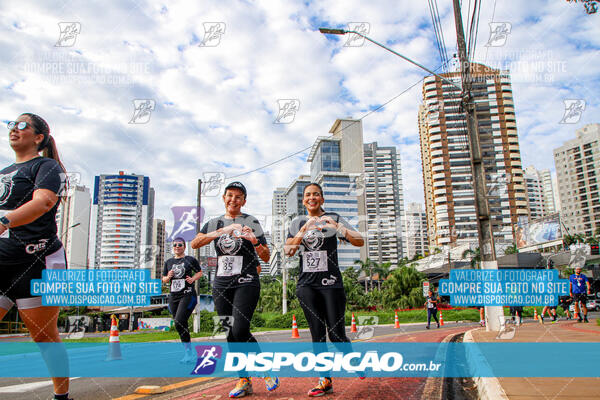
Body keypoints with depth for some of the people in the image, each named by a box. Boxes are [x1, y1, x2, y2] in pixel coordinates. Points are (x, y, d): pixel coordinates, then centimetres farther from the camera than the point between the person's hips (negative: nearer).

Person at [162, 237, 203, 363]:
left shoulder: (190, 260, 2)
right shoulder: (168, 262, 14)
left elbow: (200, 272, 10)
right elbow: (164, 279, 18)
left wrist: (193, 278, -9)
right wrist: (168, 277, -4)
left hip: (188, 295, -5)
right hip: (173, 296, 5)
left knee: (179, 323, -20)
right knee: (182, 325, 9)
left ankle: (188, 351, -10)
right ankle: (189, 353, 21)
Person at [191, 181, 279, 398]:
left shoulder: (251, 222, 4)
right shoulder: (214, 223, 14)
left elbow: (266, 258, 1)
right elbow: (194, 244, -4)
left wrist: (254, 241, -19)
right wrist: (221, 231, -17)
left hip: (246, 283, -4)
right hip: (221, 284, 4)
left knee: (239, 331, -16)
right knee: (229, 334, 5)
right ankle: (244, 380, 19)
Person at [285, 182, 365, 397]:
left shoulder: (334, 219, 5)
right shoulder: (298, 222, 13)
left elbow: (360, 241, -3)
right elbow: (288, 251, 1)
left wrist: (339, 228, -20)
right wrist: (303, 231, -13)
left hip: (331, 282, -2)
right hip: (307, 284, 2)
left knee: (336, 334, -4)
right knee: (317, 334, 1)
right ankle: (325, 380, 11)